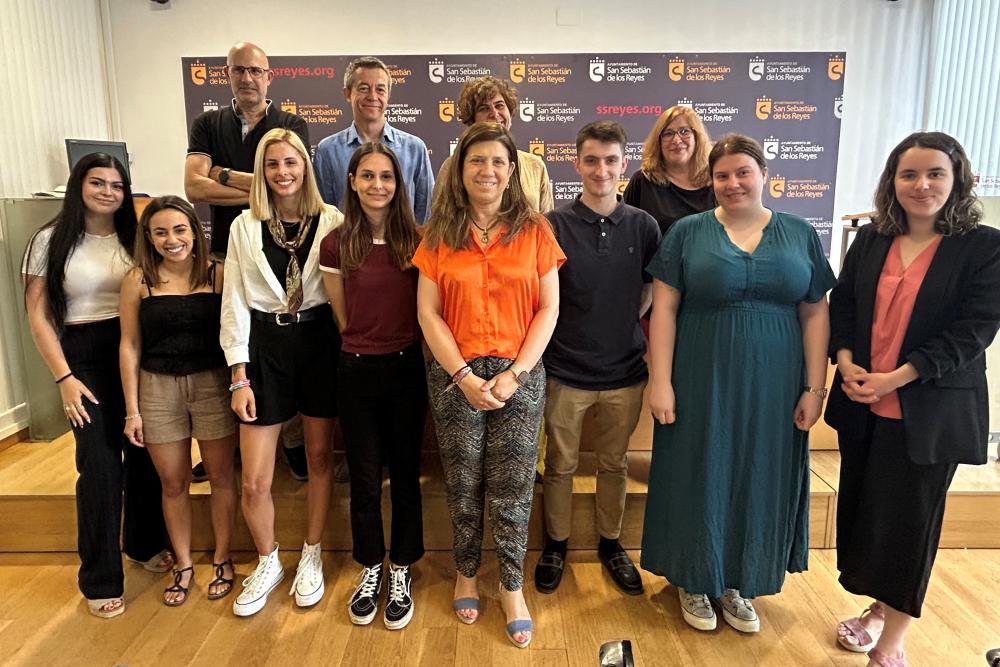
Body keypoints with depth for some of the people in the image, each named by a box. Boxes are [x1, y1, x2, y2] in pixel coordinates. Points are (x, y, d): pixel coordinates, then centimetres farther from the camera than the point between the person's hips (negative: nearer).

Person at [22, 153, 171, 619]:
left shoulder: (134, 239, 6)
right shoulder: (51, 241, -1)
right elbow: (38, 315, -1)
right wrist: (64, 378, -8)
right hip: (85, 356, -3)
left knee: (146, 454, 8)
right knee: (101, 466, -3)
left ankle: (145, 543, 33)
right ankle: (100, 579, 14)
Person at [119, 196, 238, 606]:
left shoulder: (219, 274, -5)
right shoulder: (138, 281, -2)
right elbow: (130, 346, 1)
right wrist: (132, 410, 1)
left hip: (213, 384, -1)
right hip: (158, 389, 1)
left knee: (221, 476, 10)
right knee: (173, 483, 12)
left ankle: (222, 559, 29)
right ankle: (183, 565, 30)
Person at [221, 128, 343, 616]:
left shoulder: (331, 221, -1)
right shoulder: (245, 226, 2)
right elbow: (234, 303, 1)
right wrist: (239, 376, -4)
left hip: (319, 342, 0)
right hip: (264, 345, 1)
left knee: (319, 458, 13)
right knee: (254, 481, 1)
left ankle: (311, 557, 33)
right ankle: (267, 563, 28)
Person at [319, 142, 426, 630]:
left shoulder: (416, 240, -3)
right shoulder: (336, 244, -3)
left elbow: (426, 310, 5)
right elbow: (344, 319, 5)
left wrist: (407, 351, 1)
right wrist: (369, 346, 6)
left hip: (406, 369, 0)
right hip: (357, 371, 0)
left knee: (405, 474, 10)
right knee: (364, 478, 11)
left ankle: (401, 573, 27)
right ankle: (370, 570, 31)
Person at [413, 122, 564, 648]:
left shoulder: (534, 231, 2)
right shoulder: (440, 235, 3)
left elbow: (548, 309, -1)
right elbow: (428, 313, -1)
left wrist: (515, 373, -10)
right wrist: (464, 376, -10)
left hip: (520, 374, 0)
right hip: (456, 377, 1)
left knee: (512, 488, 4)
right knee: (463, 484, 11)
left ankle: (511, 586, 22)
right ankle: (466, 572, 32)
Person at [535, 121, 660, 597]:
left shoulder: (642, 226, 0)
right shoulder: (554, 225, -7)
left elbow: (649, 292, 12)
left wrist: (620, 328, 4)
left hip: (624, 371, 2)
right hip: (565, 370, -2)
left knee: (614, 464, 16)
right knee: (559, 465, 12)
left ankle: (610, 543, 36)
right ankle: (555, 544, 32)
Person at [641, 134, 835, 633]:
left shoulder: (799, 234, 4)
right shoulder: (688, 232, -2)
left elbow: (815, 314, 4)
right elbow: (664, 309, -6)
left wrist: (815, 388, -1)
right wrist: (660, 382, -11)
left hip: (772, 388, 3)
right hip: (701, 385, -2)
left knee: (759, 480, 13)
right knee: (699, 479, 9)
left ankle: (737, 584, 33)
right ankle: (693, 581, 30)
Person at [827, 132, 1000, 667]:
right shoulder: (870, 240, 6)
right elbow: (841, 304, 8)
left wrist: (895, 378, -19)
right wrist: (845, 361, -10)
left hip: (929, 412, -4)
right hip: (861, 406, 4)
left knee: (908, 519, 5)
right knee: (862, 510, 14)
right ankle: (878, 608, 38)